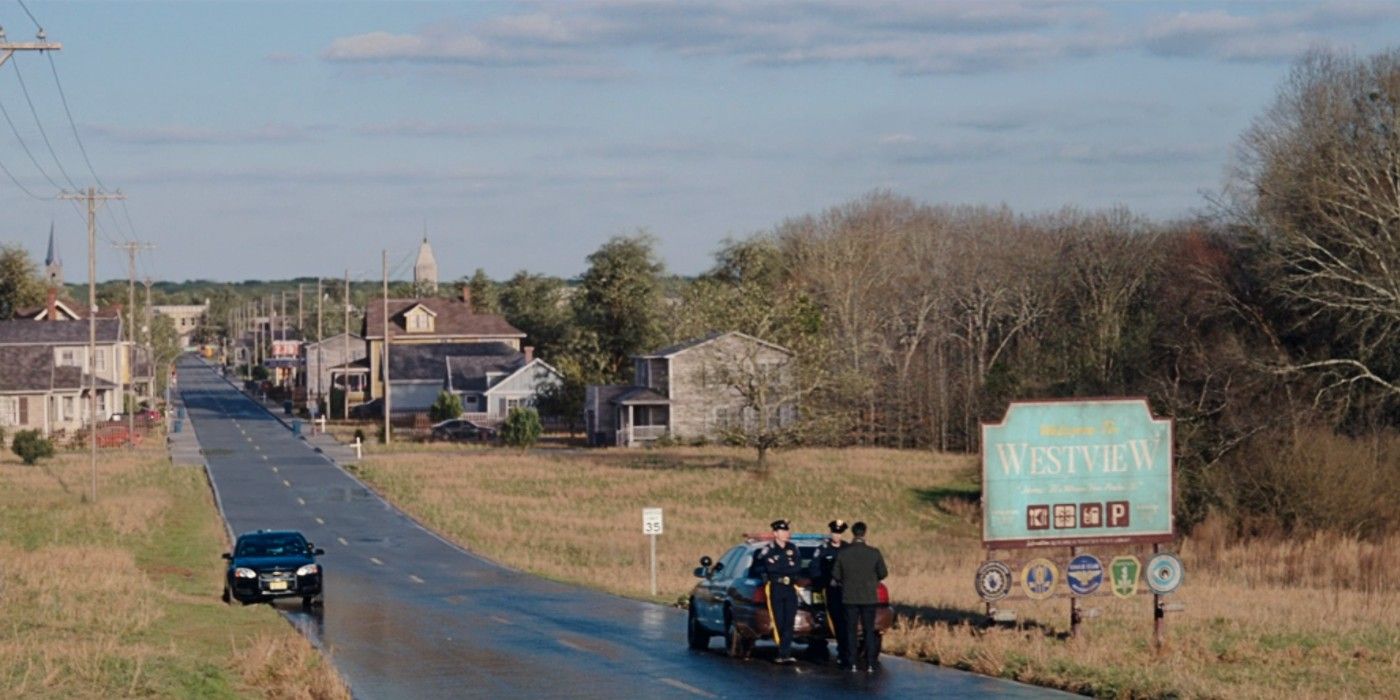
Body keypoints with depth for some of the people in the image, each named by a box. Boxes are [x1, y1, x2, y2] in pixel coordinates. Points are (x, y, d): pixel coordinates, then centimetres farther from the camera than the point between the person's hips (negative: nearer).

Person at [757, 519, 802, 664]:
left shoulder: (792, 548, 11)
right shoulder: (768, 550, -1)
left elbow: (798, 567, -2)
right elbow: (770, 567, -17)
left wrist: (779, 568, -9)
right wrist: (788, 567, -8)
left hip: (790, 588, 4)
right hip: (775, 588, -3)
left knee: (789, 622, -4)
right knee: (778, 622, -4)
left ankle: (784, 653, -6)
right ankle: (784, 653, 2)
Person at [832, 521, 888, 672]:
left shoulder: (843, 553, -7)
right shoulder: (874, 553, -8)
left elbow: (836, 575, -1)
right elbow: (883, 573, 0)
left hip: (850, 597, 0)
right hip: (869, 597, 0)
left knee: (851, 631, 6)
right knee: (869, 630, 7)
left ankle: (852, 663, 3)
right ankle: (870, 663, 3)